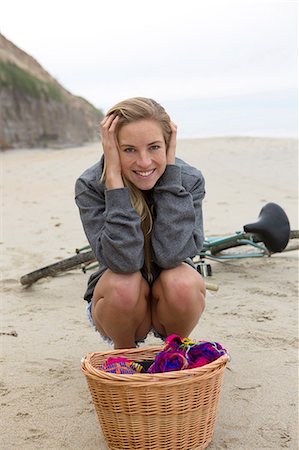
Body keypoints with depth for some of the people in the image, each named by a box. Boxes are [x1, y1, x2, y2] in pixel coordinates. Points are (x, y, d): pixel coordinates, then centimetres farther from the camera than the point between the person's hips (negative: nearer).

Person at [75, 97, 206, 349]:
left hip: (173, 301, 1)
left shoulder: (189, 180, -17)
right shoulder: (91, 186, -21)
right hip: (115, 300, -1)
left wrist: (170, 168, -30)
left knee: (182, 283, -32)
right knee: (123, 284, -33)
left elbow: (171, 255, -31)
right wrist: (114, 175, -35)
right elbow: (124, 261, -33)